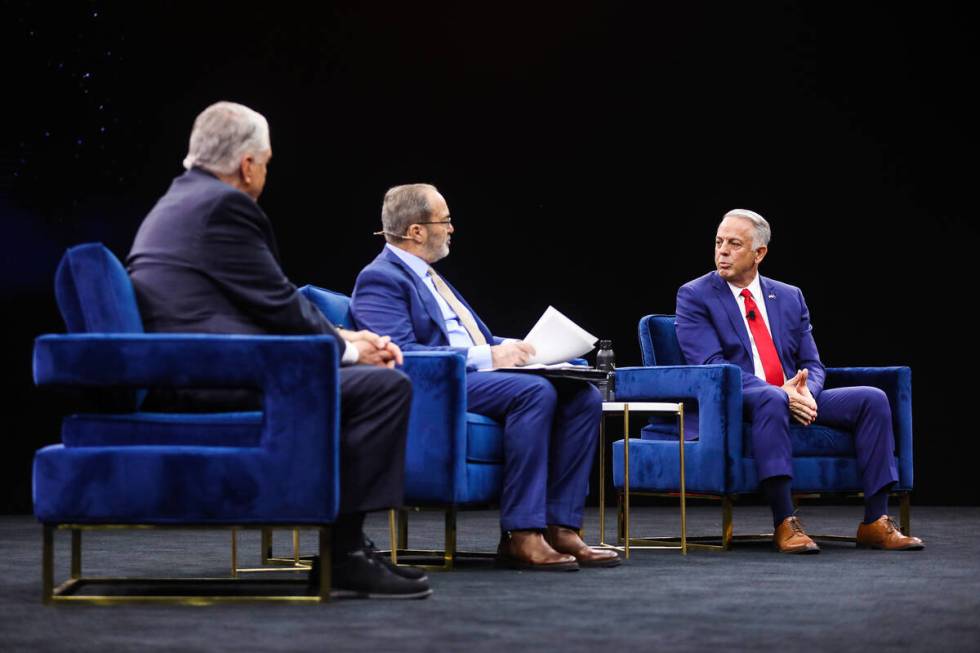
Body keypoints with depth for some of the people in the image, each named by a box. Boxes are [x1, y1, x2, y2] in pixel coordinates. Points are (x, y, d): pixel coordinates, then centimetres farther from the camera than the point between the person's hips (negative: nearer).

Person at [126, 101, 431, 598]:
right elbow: (278, 304, -9)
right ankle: (345, 552, -10)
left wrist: (342, 336, 15)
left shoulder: (176, 202, 22)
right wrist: (346, 348, 6)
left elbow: (269, 300, 23)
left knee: (366, 379, 23)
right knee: (386, 385, -14)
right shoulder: (223, 204, -9)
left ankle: (348, 544, 17)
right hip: (212, 381, -11)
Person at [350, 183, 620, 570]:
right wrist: (486, 357, -19)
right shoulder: (380, 279, -4)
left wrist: (509, 349, 5)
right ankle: (520, 535, -31)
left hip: (478, 377, 9)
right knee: (534, 391, -32)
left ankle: (559, 526, -15)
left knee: (583, 396, -10)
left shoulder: (428, 276, 26)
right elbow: (400, 354, -19)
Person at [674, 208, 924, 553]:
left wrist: (806, 391, -13)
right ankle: (785, 524, -41)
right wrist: (778, 392, -22)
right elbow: (710, 366, -11)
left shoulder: (789, 297, 18)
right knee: (770, 400, -39)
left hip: (794, 399, 6)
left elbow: (812, 364, 13)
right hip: (732, 405, -6)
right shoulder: (694, 296, 2)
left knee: (872, 399, -13)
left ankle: (875, 522, -15)